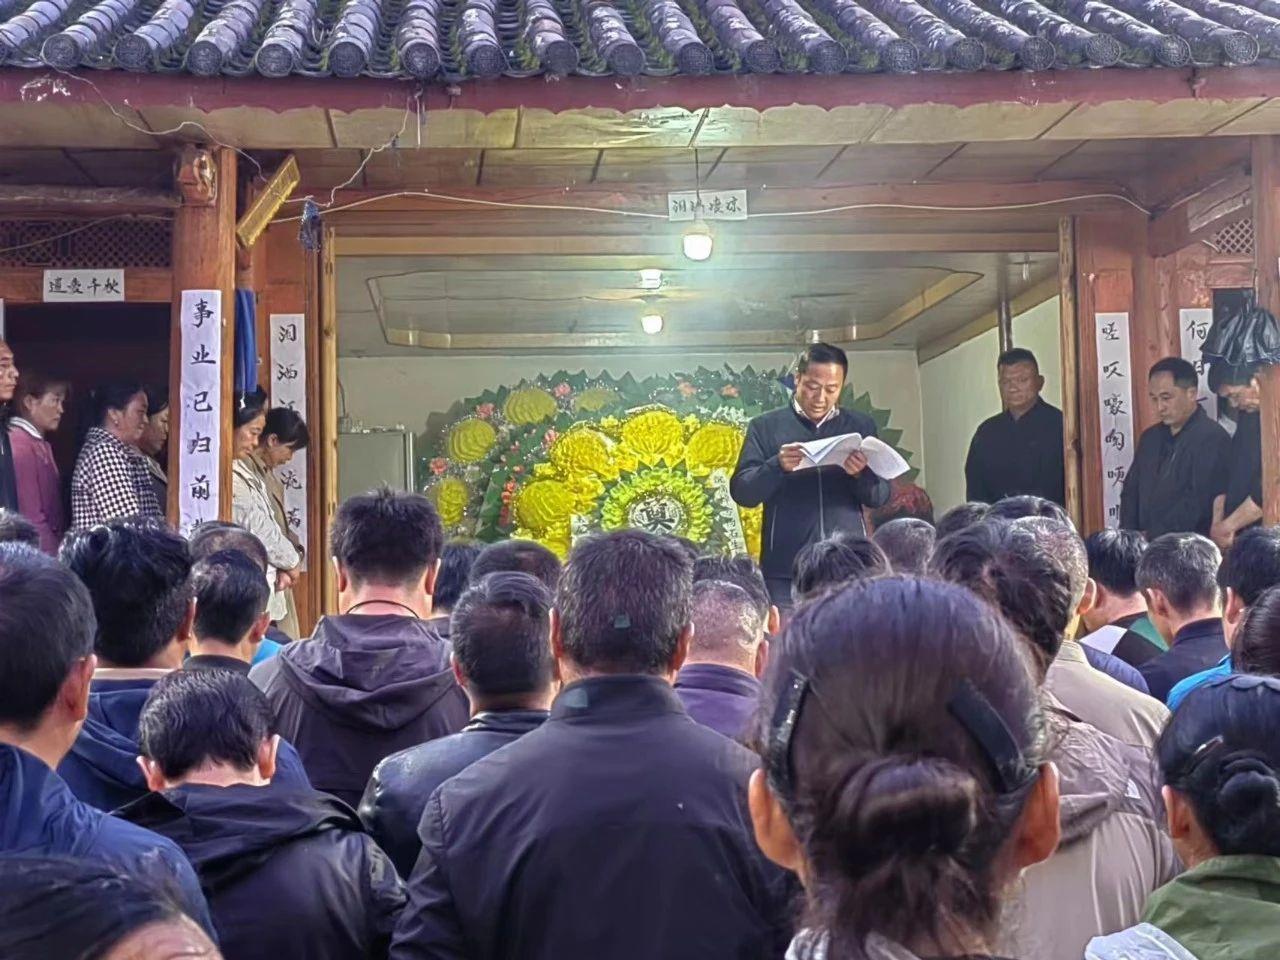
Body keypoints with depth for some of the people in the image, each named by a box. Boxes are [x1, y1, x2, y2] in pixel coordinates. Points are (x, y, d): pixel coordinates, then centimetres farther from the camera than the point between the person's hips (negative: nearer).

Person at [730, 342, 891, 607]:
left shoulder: (861, 426, 11)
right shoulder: (766, 426, 5)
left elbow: (882, 496, 8)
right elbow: (742, 492, -2)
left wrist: (861, 474, -13)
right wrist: (777, 466, -19)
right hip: (785, 570, -2)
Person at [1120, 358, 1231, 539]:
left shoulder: (1212, 438, -6)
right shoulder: (1150, 437, 17)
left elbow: (1199, 502, -15)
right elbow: (1131, 492, 18)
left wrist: (1153, 536, -13)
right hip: (1147, 545, 6)